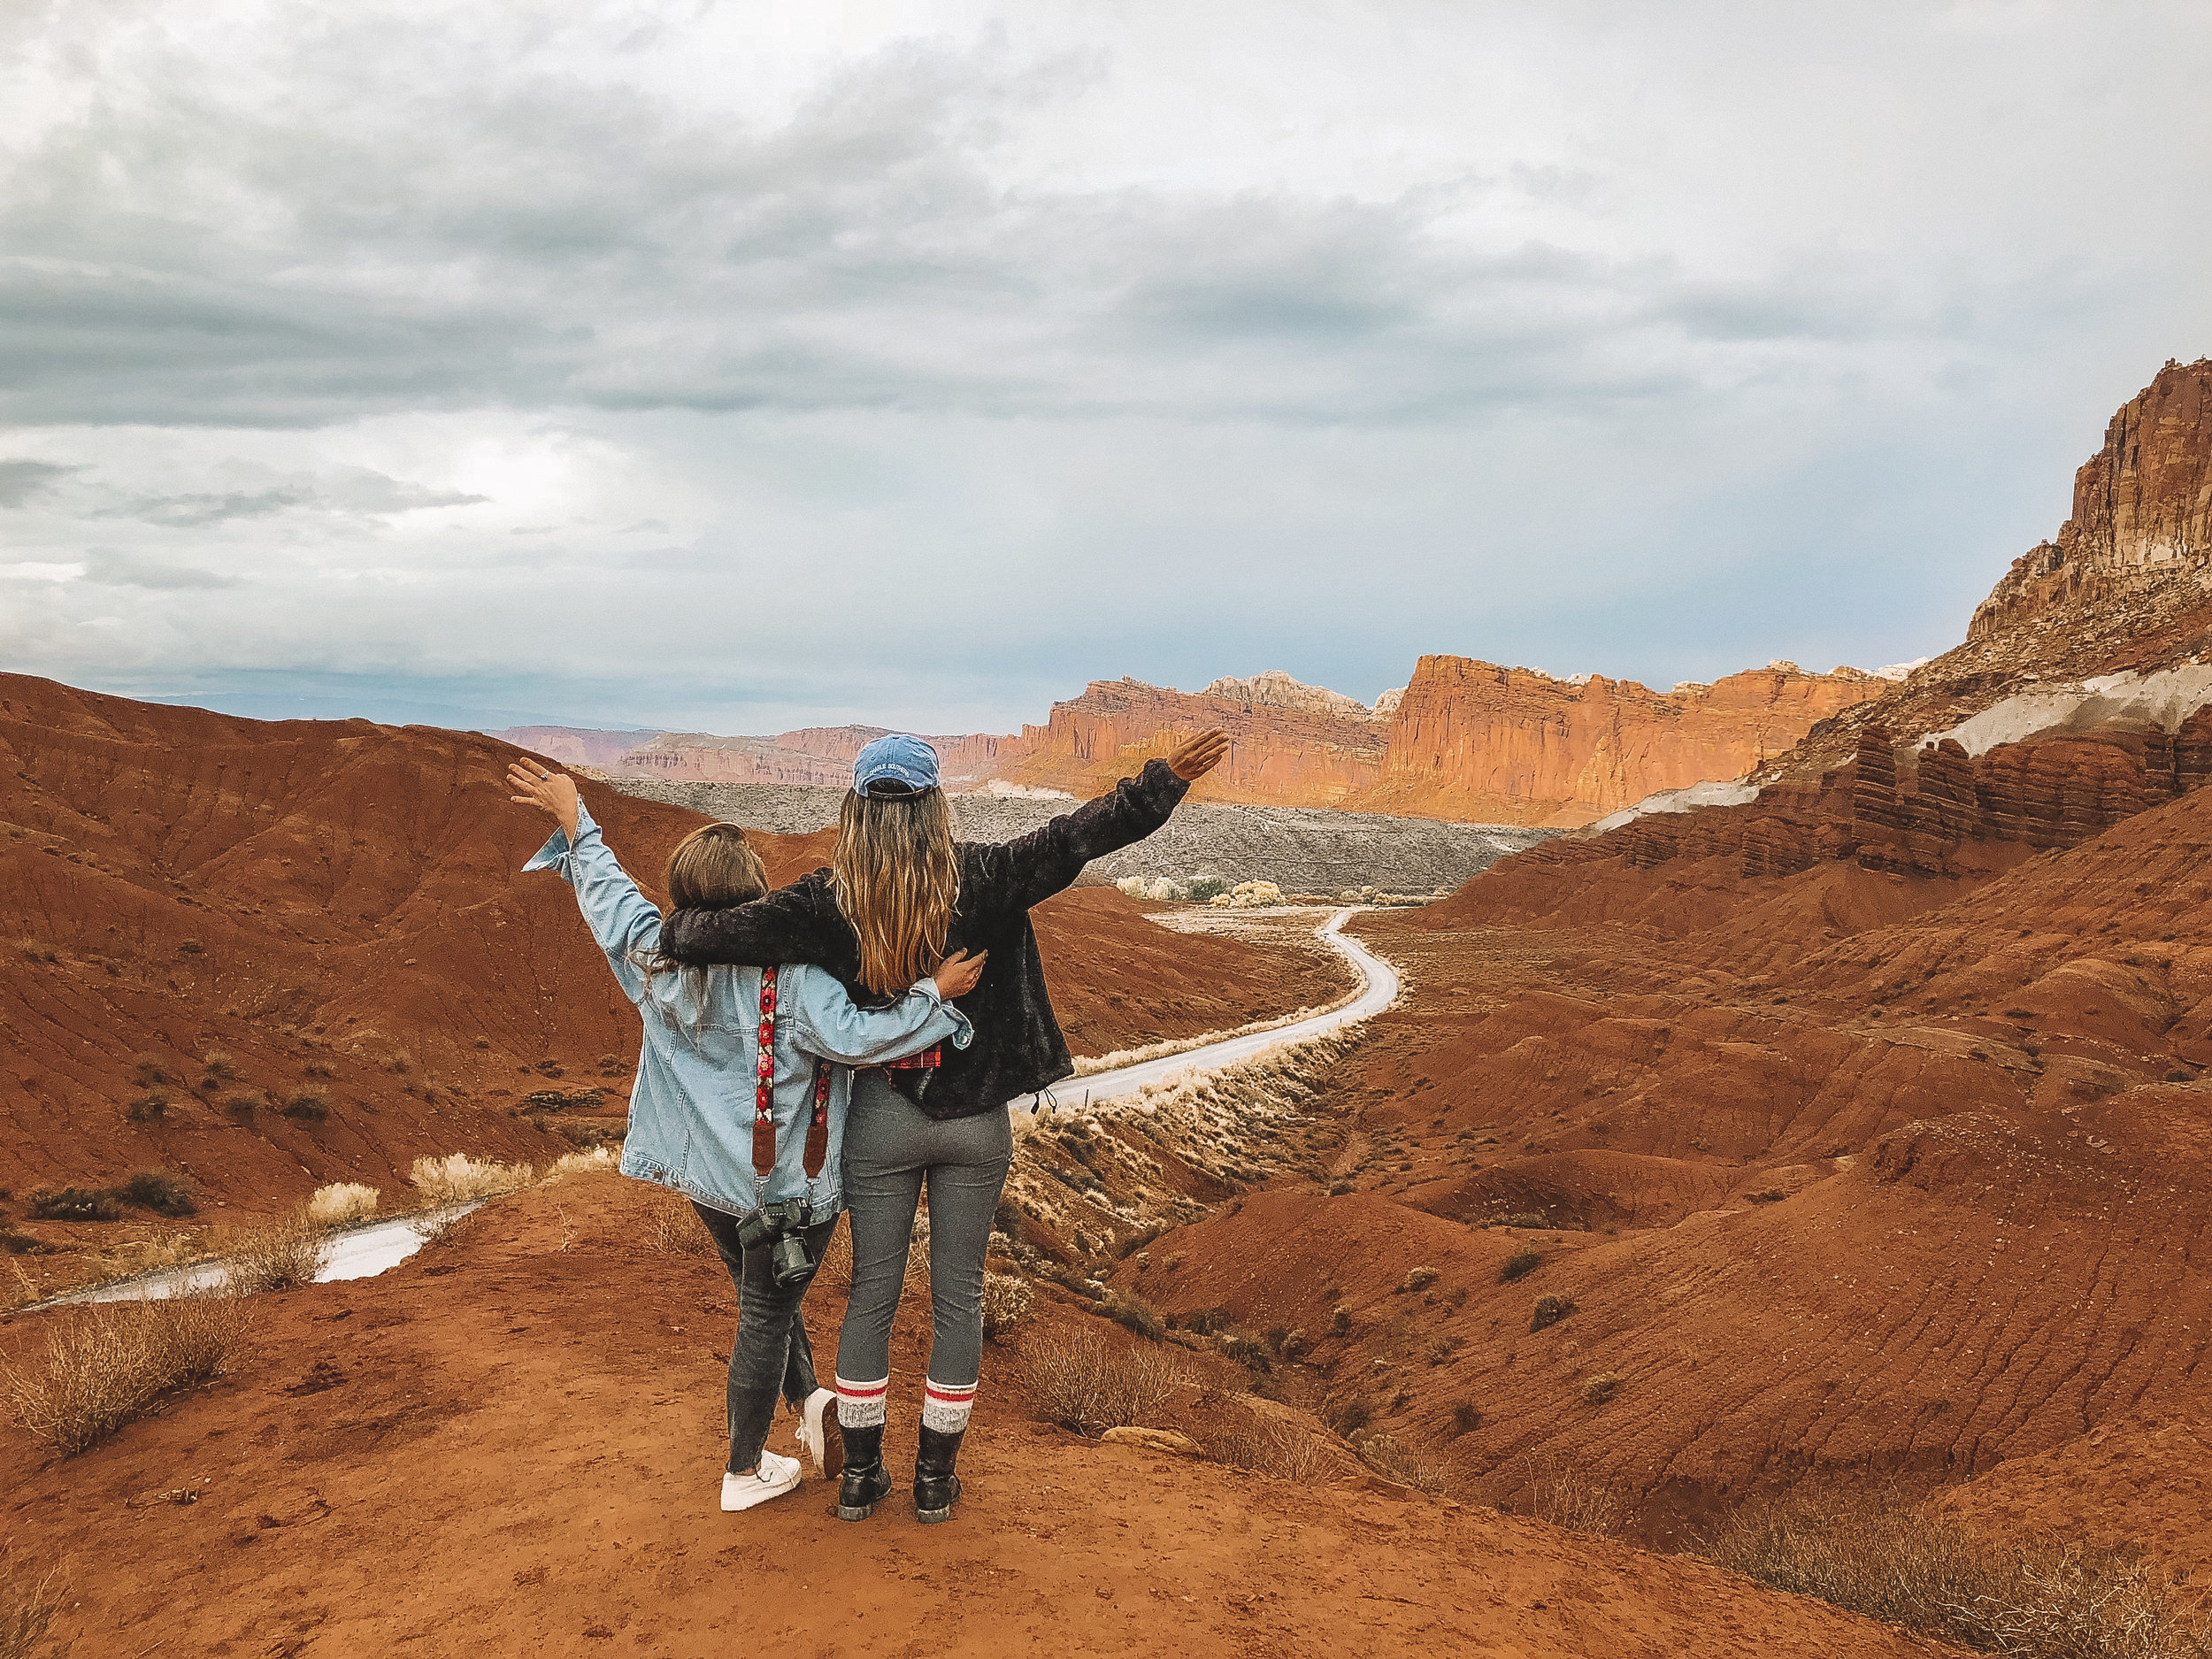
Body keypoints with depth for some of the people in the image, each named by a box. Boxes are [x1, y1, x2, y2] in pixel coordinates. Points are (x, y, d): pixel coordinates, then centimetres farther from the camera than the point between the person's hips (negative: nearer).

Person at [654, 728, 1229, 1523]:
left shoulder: (828, 902, -14)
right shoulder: (982, 881, -14)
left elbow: (720, 934, -15)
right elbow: (1073, 838, -17)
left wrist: (680, 924, 6)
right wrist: (1163, 784, -12)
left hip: (881, 1121, 0)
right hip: (976, 1121, 0)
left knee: (872, 1294, 15)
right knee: (958, 1295, 13)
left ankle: (860, 1475, 26)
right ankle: (935, 1477, 25)